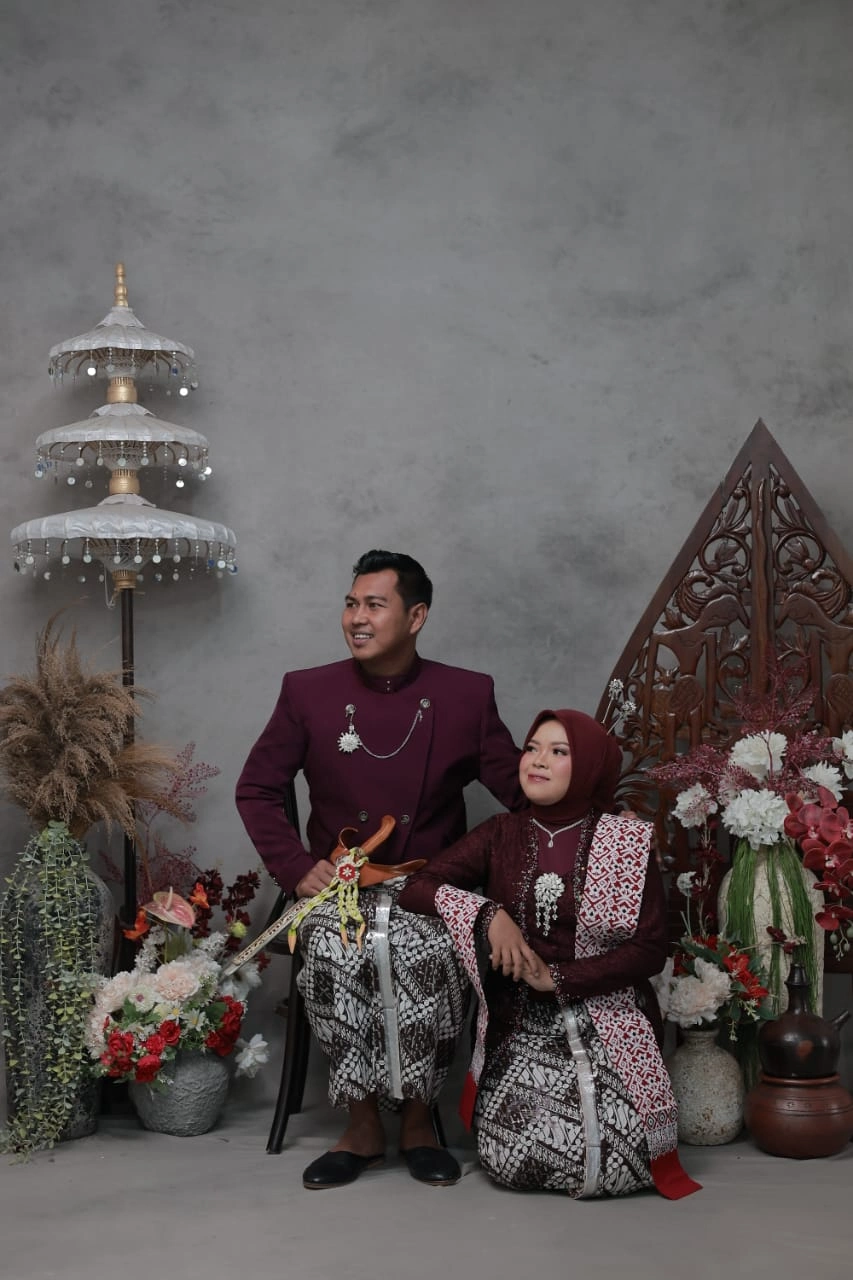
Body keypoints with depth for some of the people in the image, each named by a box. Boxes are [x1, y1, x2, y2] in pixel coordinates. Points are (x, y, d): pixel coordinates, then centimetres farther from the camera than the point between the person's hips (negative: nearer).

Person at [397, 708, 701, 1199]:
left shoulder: (628, 843, -2)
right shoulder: (501, 835, 6)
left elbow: (650, 950, -6)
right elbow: (415, 890, 2)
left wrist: (559, 979, -12)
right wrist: (489, 914, -13)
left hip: (603, 1023, -2)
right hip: (516, 1023, 2)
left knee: (610, 1170, -19)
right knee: (513, 1161, -18)